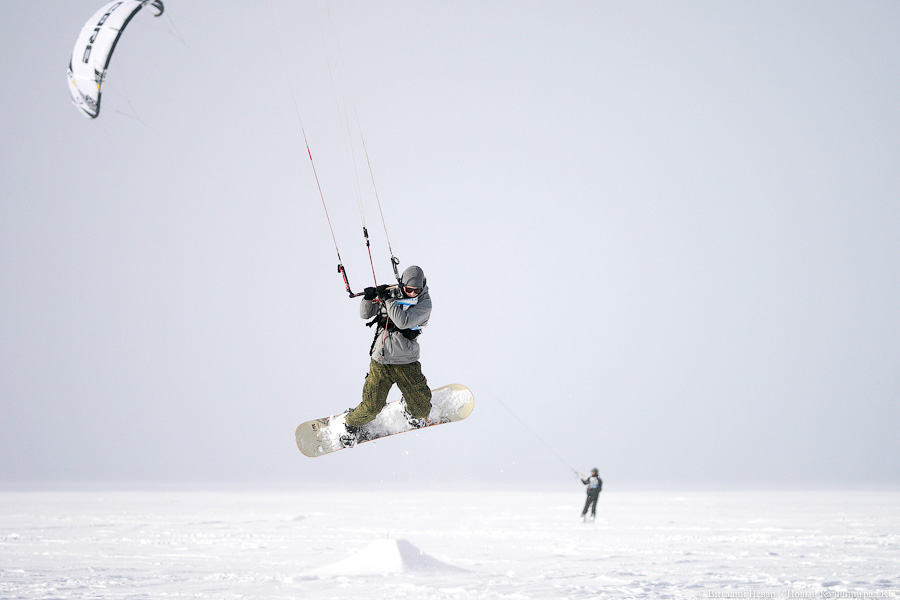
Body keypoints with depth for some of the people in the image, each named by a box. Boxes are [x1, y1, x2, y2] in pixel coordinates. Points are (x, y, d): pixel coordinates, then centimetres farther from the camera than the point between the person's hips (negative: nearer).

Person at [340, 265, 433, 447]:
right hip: (381, 360, 0)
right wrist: (368, 298, -15)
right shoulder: (391, 293, 0)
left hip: (407, 363, 0)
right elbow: (365, 314, 5)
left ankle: (411, 412, 39)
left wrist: (387, 299, -24)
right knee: (372, 407, -5)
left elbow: (403, 321, -24)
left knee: (421, 405, 1)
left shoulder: (424, 303, -8)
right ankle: (352, 422, 27)